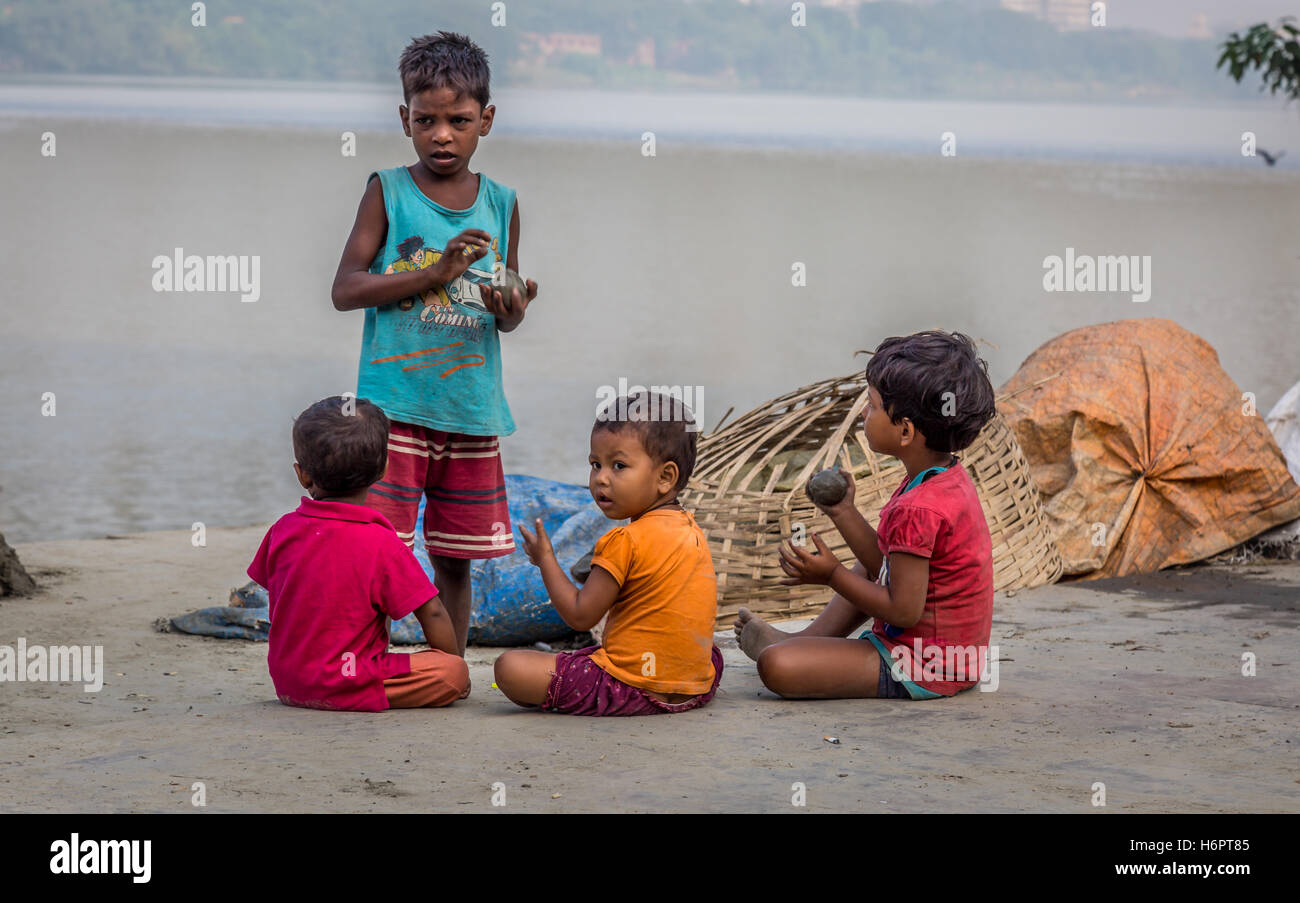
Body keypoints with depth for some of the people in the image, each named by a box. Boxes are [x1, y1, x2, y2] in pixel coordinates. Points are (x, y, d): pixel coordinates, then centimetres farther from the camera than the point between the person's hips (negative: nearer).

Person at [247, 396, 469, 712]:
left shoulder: (281, 531, -2)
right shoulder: (381, 544, -17)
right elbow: (431, 614, -11)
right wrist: (453, 667, 6)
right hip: (345, 690, -7)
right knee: (454, 673, -5)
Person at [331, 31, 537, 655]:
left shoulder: (500, 204, 9)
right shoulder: (388, 192, 0)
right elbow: (345, 289, -8)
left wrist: (511, 311, -9)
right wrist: (435, 273, -18)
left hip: (472, 406, 3)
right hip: (395, 402, -3)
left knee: (454, 557, 10)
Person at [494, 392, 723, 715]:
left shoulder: (625, 542, -19)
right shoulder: (692, 530, 6)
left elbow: (580, 616, -13)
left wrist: (545, 558, -1)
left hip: (635, 689, -9)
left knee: (510, 668, -15)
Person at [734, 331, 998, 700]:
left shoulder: (917, 510, -28)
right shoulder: (950, 477, 4)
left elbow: (903, 611, -24)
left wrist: (832, 576, -15)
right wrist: (843, 512, 12)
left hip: (922, 674, -11)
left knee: (777, 667, -19)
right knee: (866, 570, 37)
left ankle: (766, 642, 15)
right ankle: (806, 639, 35)